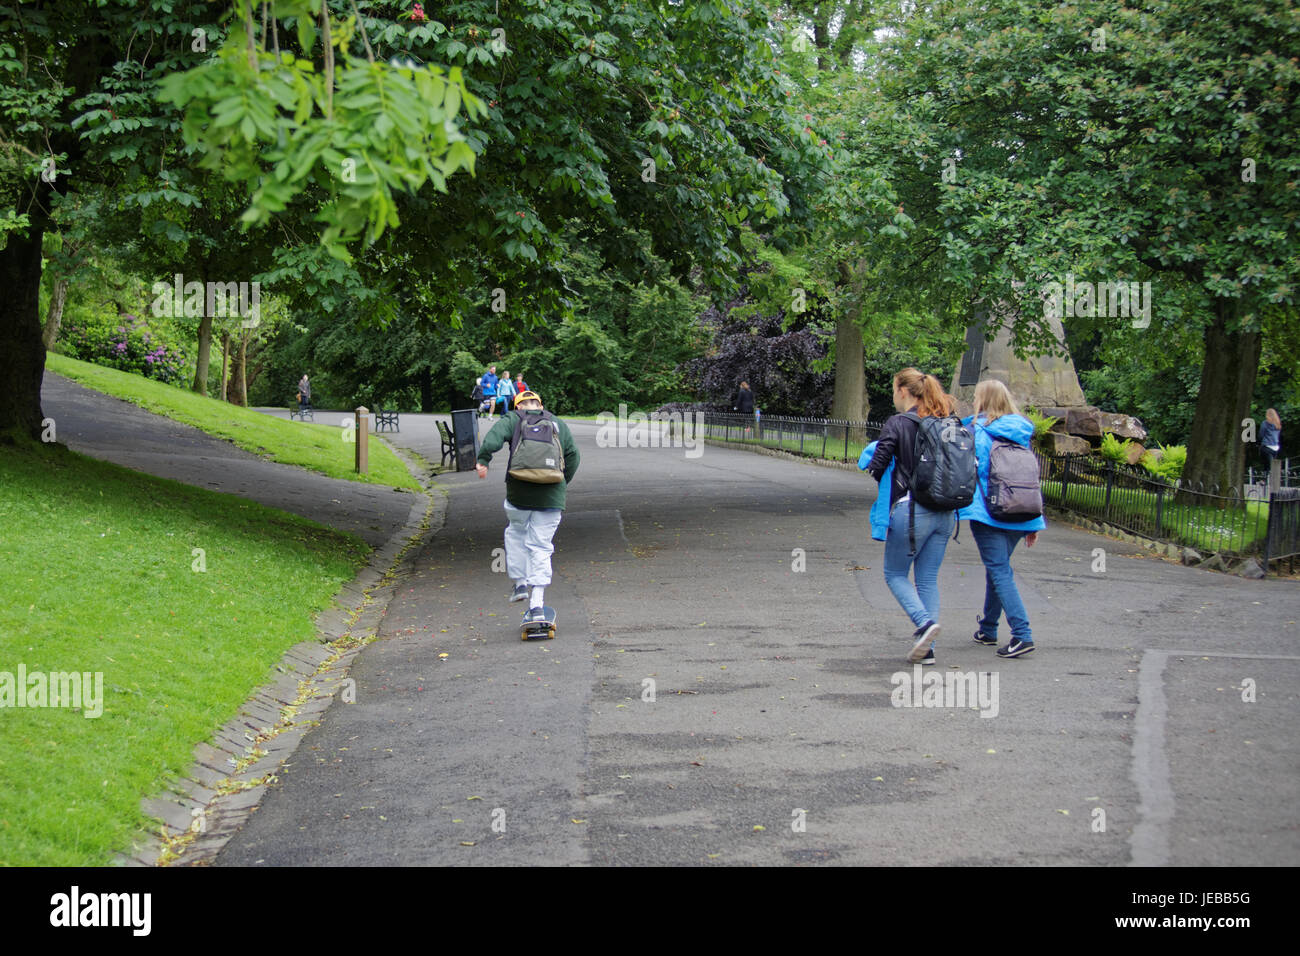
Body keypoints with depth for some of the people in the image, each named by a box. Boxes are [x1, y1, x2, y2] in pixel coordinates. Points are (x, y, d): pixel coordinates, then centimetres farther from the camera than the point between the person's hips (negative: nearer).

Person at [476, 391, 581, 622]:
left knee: (515, 533, 25)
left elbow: (494, 436, -12)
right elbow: (573, 457, 14)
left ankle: (520, 583, 20)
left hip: (519, 493, -2)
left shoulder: (513, 419, 7)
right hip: (552, 496, 2)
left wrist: (483, 459, -17)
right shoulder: (559, 425, 17)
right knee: (541, 547, 4)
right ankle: (537, 604, -3)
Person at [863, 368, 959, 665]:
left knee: (895, 574, 11)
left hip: (911, 509, -5)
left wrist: (869, 463, 11)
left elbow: (877, 467, -11)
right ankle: (927, 649, 9)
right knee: (928, 579, 13)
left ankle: (924, 622, -12)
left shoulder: (897, 424, -9)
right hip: (946, 512, 5)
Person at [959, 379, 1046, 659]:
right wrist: (1034, 523, 16)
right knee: (997, 568, 20)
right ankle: (988, 628, 29)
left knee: (1000, 572, -7)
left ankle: (1022, 634, -18)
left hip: (988, 513, -6)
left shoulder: (978, 432, -6)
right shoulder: (1021, 434, 11)